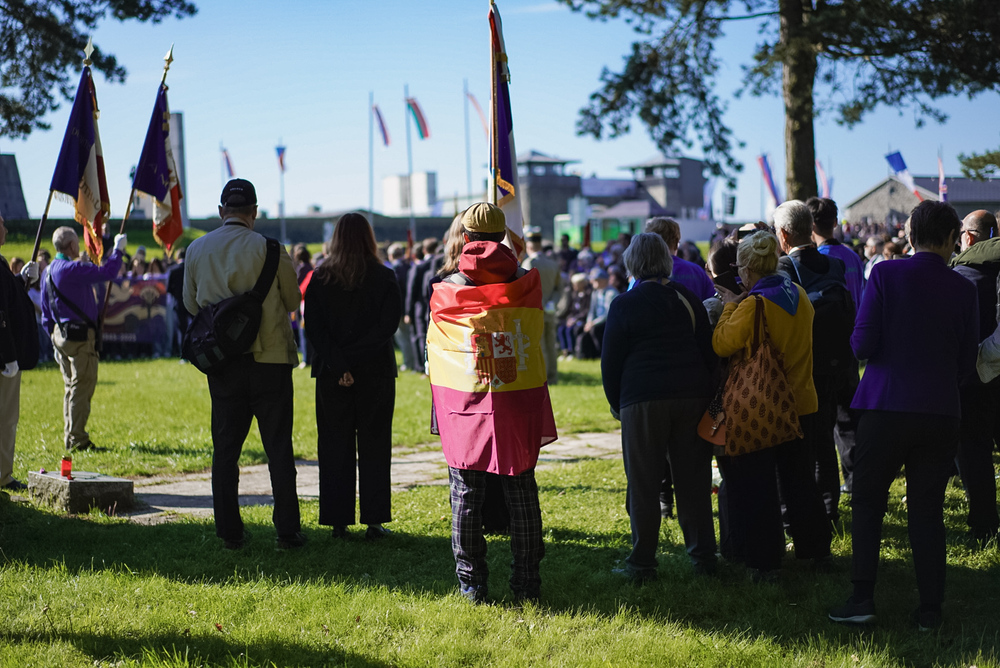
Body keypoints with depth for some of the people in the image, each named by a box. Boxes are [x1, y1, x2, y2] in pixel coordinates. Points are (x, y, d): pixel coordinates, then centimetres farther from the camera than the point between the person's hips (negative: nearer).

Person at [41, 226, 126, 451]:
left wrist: (54, 339, 22)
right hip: (80, 335, -9)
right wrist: (118, 249, -7)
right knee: (82, 386, -5)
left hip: (60, 333, 10)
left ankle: (70, 436, 20)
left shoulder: (48, 272, 12)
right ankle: (77, 439, -4)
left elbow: (46, 313, 17)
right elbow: (106, 272, -22)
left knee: (72, 386, 16)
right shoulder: (72, 270, -17)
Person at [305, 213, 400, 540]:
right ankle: (373, 521, 5)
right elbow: (387, 325, -13)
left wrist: (339, 366, -12)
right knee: (374, 447, 6)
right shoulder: (384, 278, -4)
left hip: (331, 377, 1)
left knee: (335, 448, 7)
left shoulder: (320, 279, -1)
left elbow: (314, 329, -8)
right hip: (375, 373, -1)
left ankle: (338, 523, 6)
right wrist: (354, 357, -12)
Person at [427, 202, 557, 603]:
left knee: (466, 494, 5)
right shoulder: (527, 287, -1)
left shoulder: (447, 292, -2)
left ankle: (472, 584, 6)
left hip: (464, 408, -1)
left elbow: (433, 349, 11)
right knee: (521, 491, 7)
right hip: (519, 405, 1)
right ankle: (527, 583, 11)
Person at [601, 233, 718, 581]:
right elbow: (710, 352, 12)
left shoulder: (624, 305, -3)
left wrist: (617, 404, 11)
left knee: (643, 485, 1)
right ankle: (703, 557, 13)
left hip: (643, 400, -4)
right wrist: (704, 393, 19)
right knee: (693, 481, 9)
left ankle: (642, 563, 3)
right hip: (693, 396, 4)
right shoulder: (688, 299, 9)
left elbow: (610, 361, 0)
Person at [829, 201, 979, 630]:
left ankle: (862, 598, 4)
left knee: (867, 503, 10)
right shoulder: (962, 288, 0)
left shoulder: (885, 273, -7)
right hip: (941, 412, 2)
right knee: (927, 510, 9)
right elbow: (967, 363, 5)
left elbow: (862, 344, -10)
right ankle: (930, 608, 10)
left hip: (886, 406, -2)